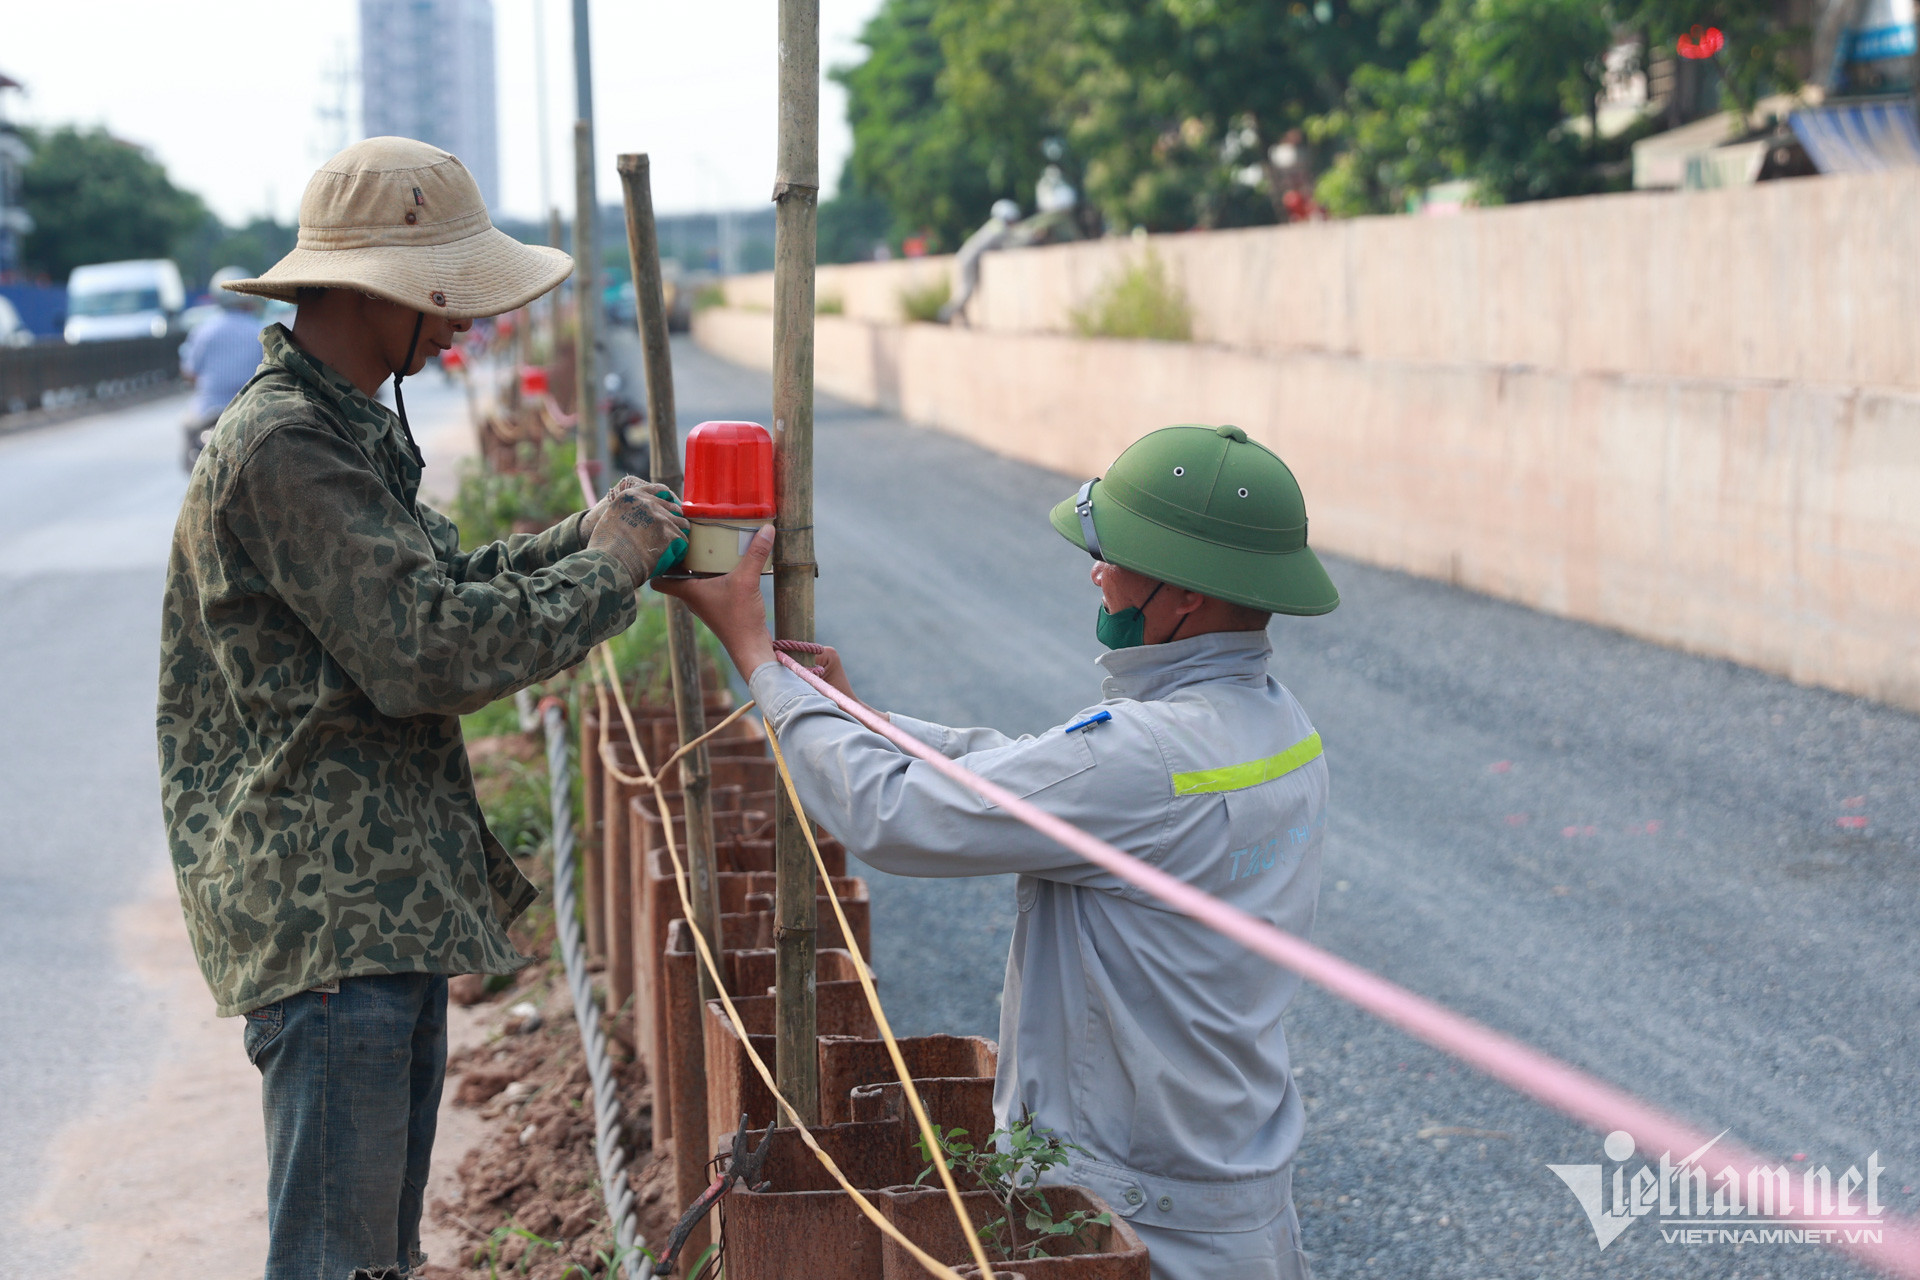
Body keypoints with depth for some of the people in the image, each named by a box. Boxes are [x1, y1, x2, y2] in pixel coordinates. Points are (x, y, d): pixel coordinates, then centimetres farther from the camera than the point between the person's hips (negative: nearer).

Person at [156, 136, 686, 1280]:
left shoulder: (353, 428, 16)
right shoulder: (283, 447, -18)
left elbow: (432, 585, 22)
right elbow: (425, 650, -24)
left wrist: (585, 537, 8)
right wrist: (605, 572, -12)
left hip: (390, 901, 11)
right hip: (329, 918, -11)